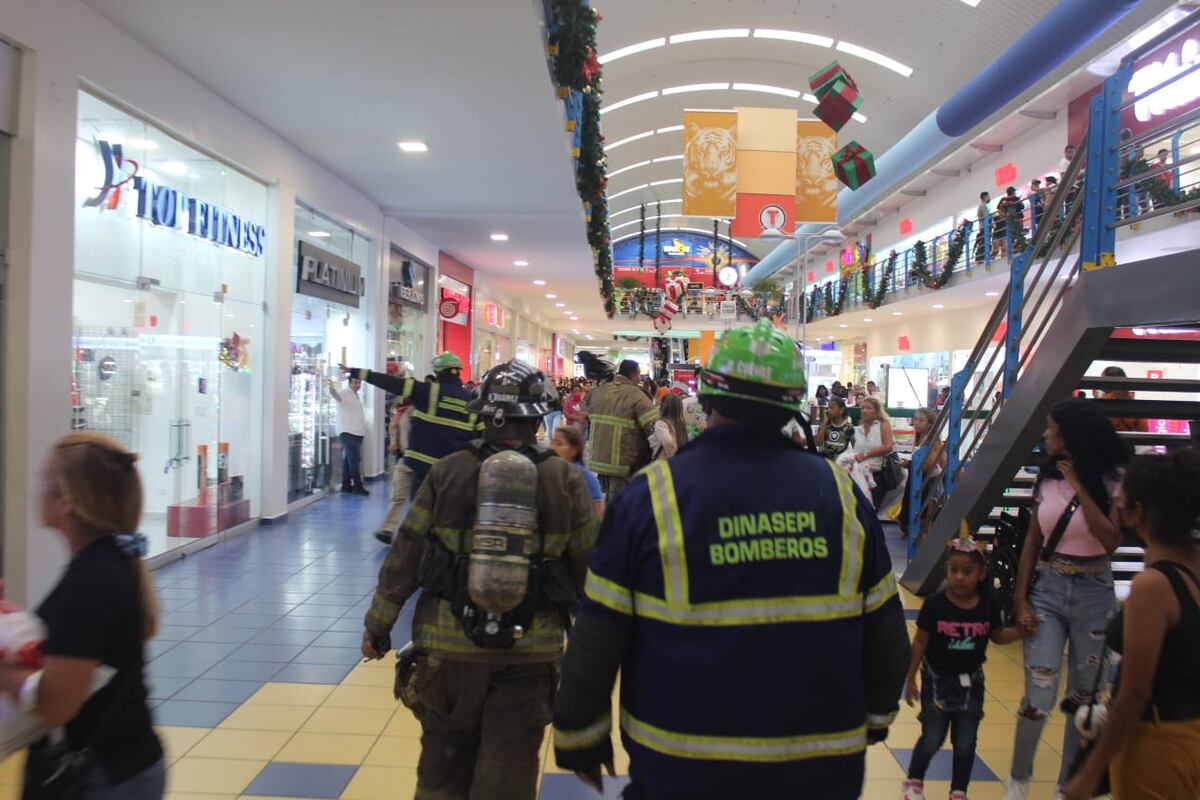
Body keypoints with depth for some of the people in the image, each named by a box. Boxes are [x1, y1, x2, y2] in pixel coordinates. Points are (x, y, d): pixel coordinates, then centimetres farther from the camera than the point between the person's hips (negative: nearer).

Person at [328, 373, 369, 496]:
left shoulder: (356, 396, 20)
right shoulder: (344, 393, -8)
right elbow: (334, 393, -32)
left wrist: (362, 431, 23)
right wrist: (332, 387, -54)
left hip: (357, 433, 9)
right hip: (348, 433, -9)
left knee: (348, 460, 11)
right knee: (355, 459, -10)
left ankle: (346, 485, 14)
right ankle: (357, 486, -6)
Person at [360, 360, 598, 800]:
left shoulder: (447, 472, -4)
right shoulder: (565, 479, -4)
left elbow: (404, 558, 0)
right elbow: (587, 568, -1)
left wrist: (377, 626, 11)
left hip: (448, 645, 1)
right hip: (530, 651, 0)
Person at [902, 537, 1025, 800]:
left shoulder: (989, 603, -9)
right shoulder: (935, 603, -17)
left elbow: (997, 636, 6)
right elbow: (920, 643, -9)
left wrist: (1021, 630, -13)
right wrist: (910, 679, -5)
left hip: (971, 682, 2)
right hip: (937, 681, -2)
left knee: (965, 743, 8)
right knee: (932, 739, 3)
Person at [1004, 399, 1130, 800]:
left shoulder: (1111, 481, -8)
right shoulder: (1047, 478, 1)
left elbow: (1111, 542, -21)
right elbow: (1032, 540, 5)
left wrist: (1079, 486, -20)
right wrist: (1020, 597, -1)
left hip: (1093, 594, -1)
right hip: (1046, 589, 2)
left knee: (1083, 695, 10)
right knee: (1039, 694, -4)